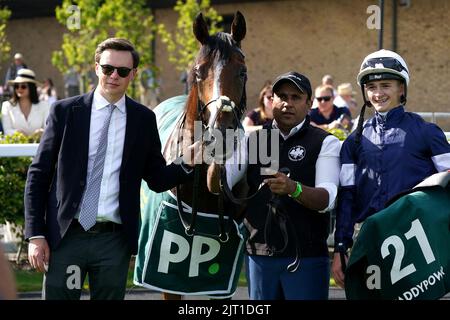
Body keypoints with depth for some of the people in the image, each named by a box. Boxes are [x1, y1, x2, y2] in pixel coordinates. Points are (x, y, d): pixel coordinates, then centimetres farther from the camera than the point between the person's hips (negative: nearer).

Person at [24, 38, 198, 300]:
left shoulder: (144, 119, 6)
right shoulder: (65, 111, 2)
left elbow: (157, 180, 11)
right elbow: (38, 175, 3)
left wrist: (186, 165, -11)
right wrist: (35, 235, -4)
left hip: (115, 239, 1)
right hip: (66, 236, -1)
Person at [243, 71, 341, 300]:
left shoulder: (325, 143, 0)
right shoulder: (253, 140, 11)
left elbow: (327, 199, -14)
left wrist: (293, 189, -33)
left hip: (306, 256, -3)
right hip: (259, 253, 3)